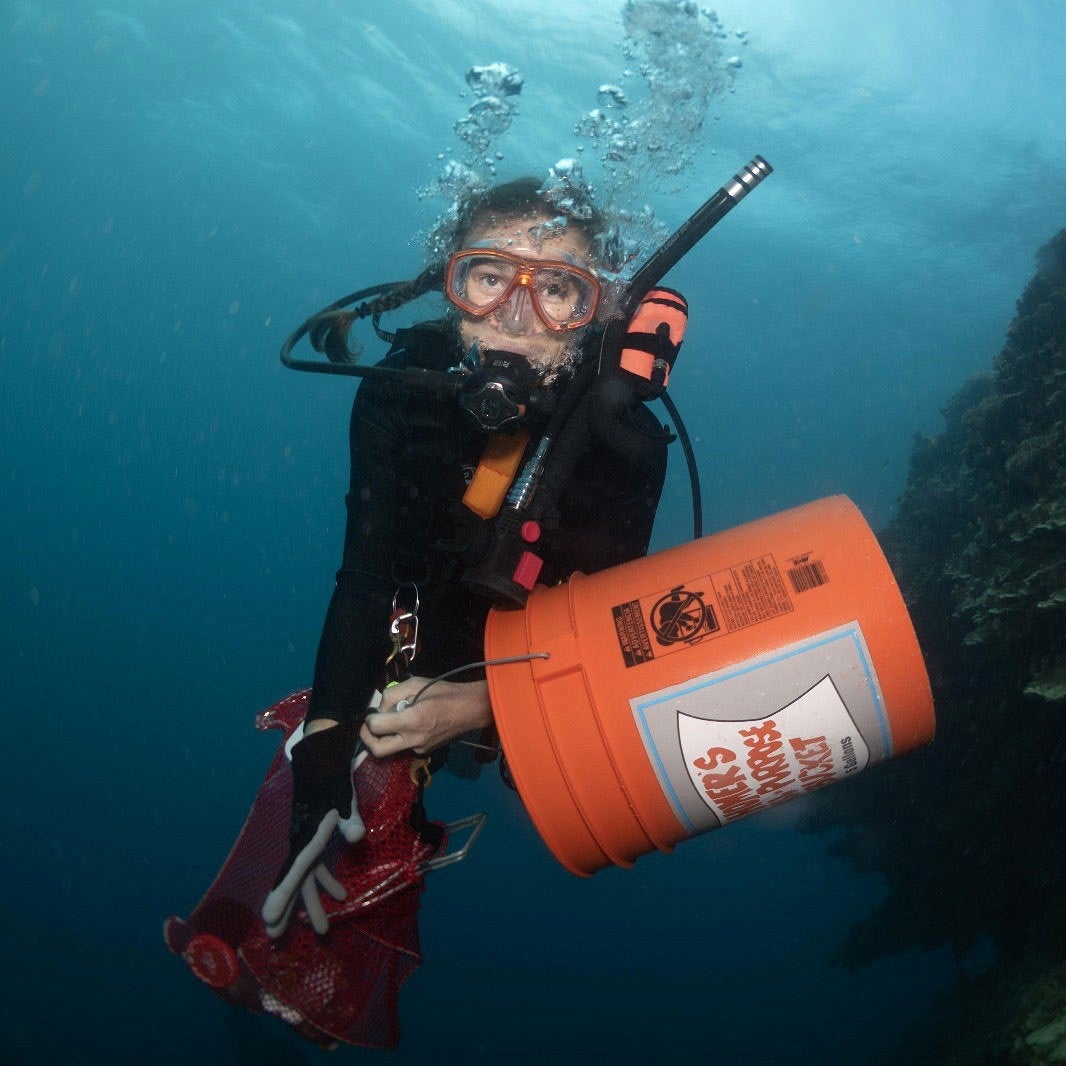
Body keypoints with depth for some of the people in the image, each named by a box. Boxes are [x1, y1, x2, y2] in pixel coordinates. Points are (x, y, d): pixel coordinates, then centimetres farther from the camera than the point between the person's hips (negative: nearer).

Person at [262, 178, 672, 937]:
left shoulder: (629, 439, -26)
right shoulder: (404, 387, -24)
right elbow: (366, 577, -25)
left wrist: (479, 706, -33)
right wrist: (324, 746, -34)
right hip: (428, 648, 1)